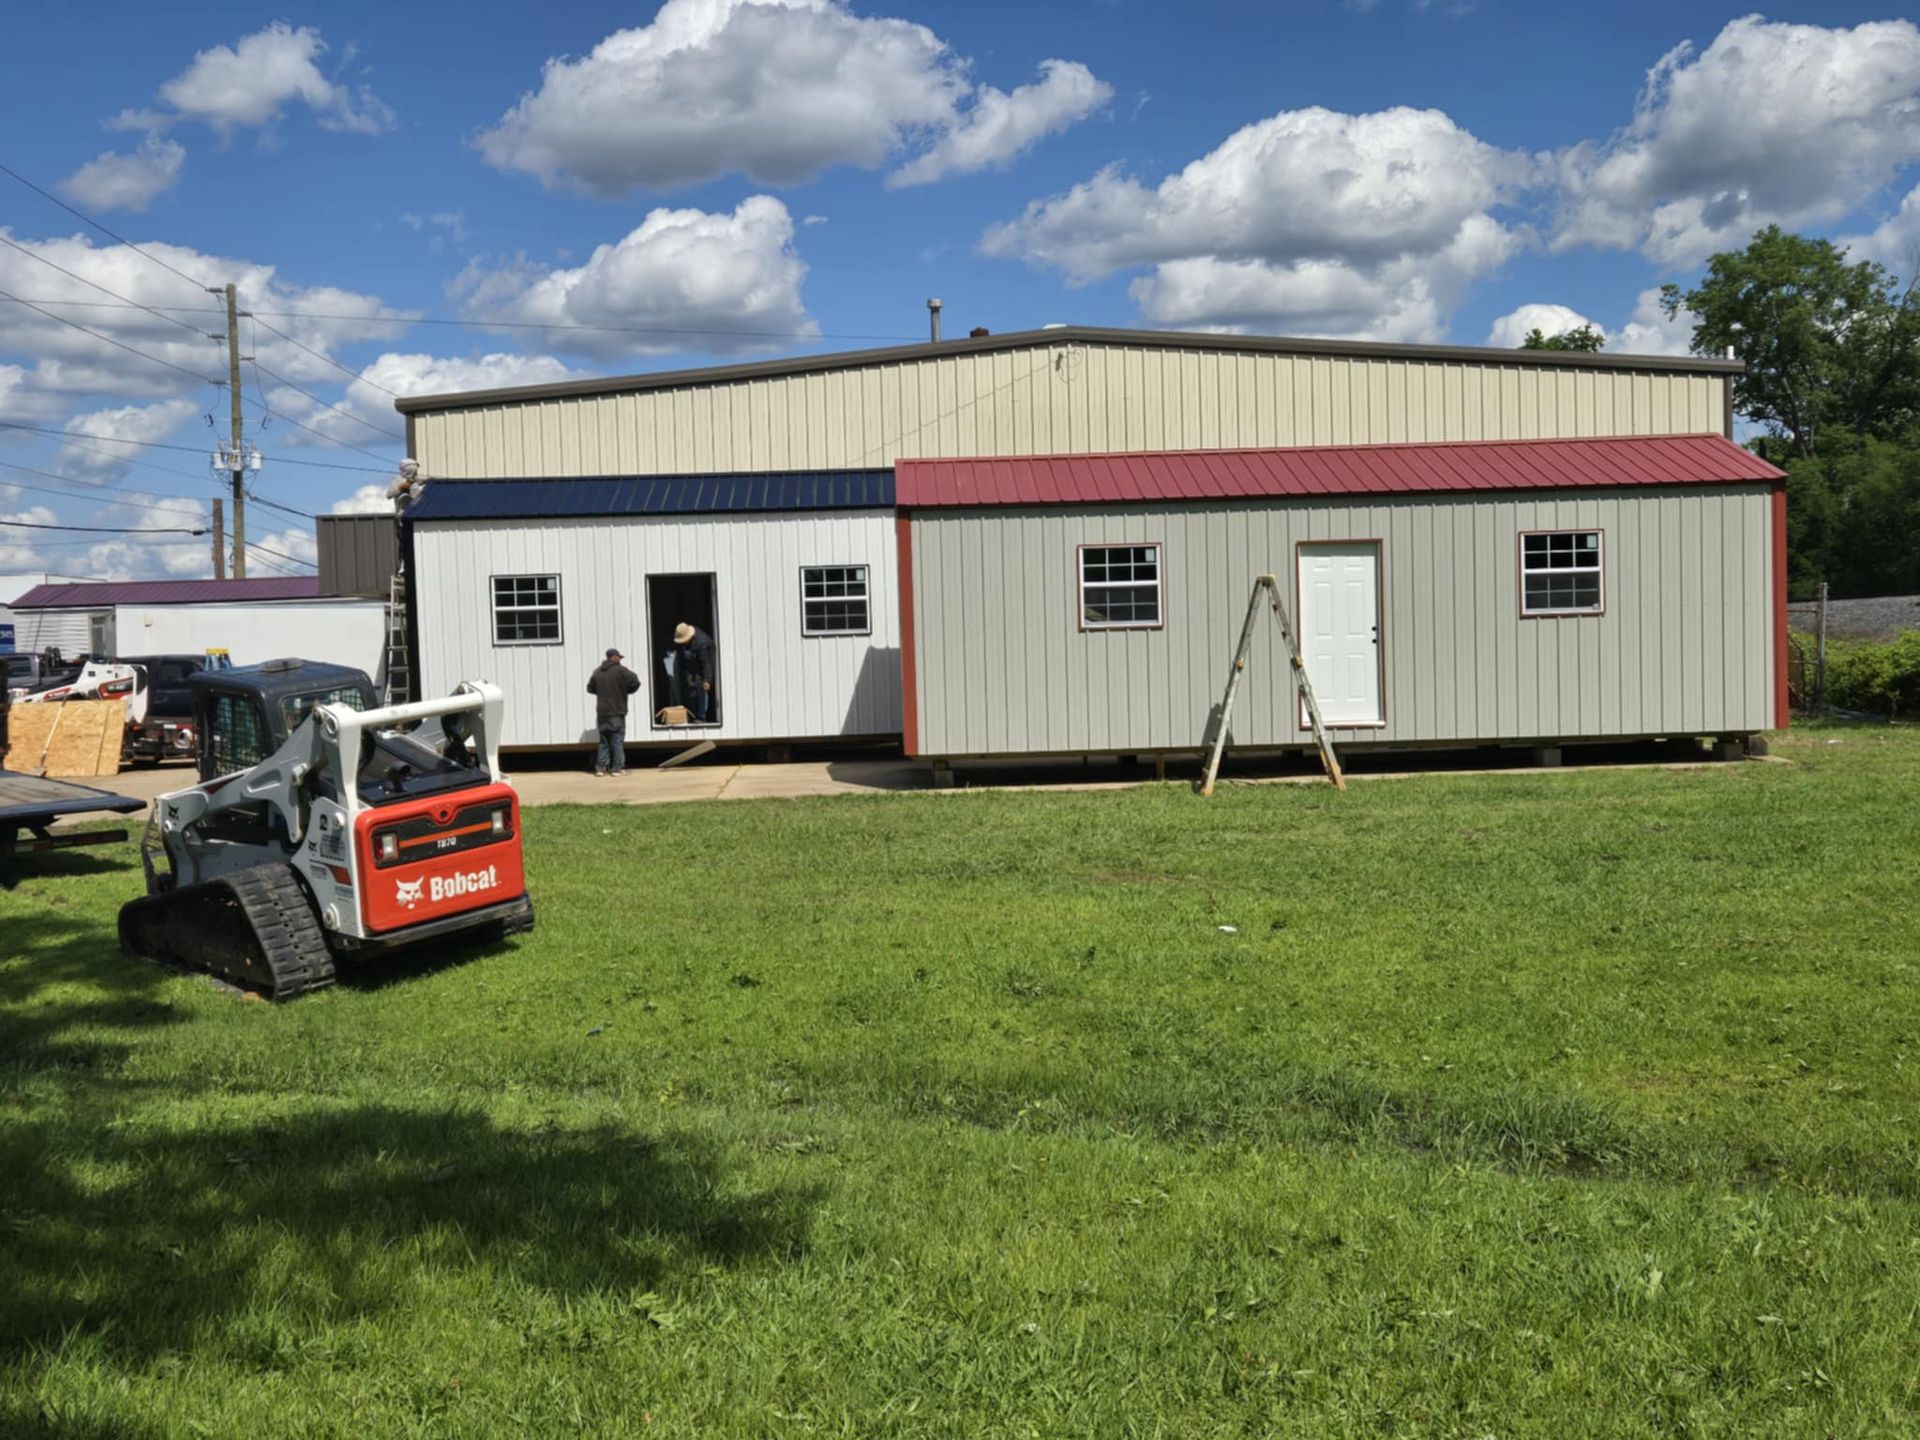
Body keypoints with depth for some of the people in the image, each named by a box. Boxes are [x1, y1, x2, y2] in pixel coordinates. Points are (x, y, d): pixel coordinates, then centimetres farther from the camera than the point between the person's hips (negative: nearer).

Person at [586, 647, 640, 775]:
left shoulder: (597, 672, 9)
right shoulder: (620, 670, -8)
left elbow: (590, 688, 16)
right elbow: (635, 682, -12)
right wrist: (627, 690, 6)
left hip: (602, 712, 5)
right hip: (617, 712, -5)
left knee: (604, 740, 12)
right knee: (618, 740, 0)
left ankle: (600, 768, 8)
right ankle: (617, 768, -2)